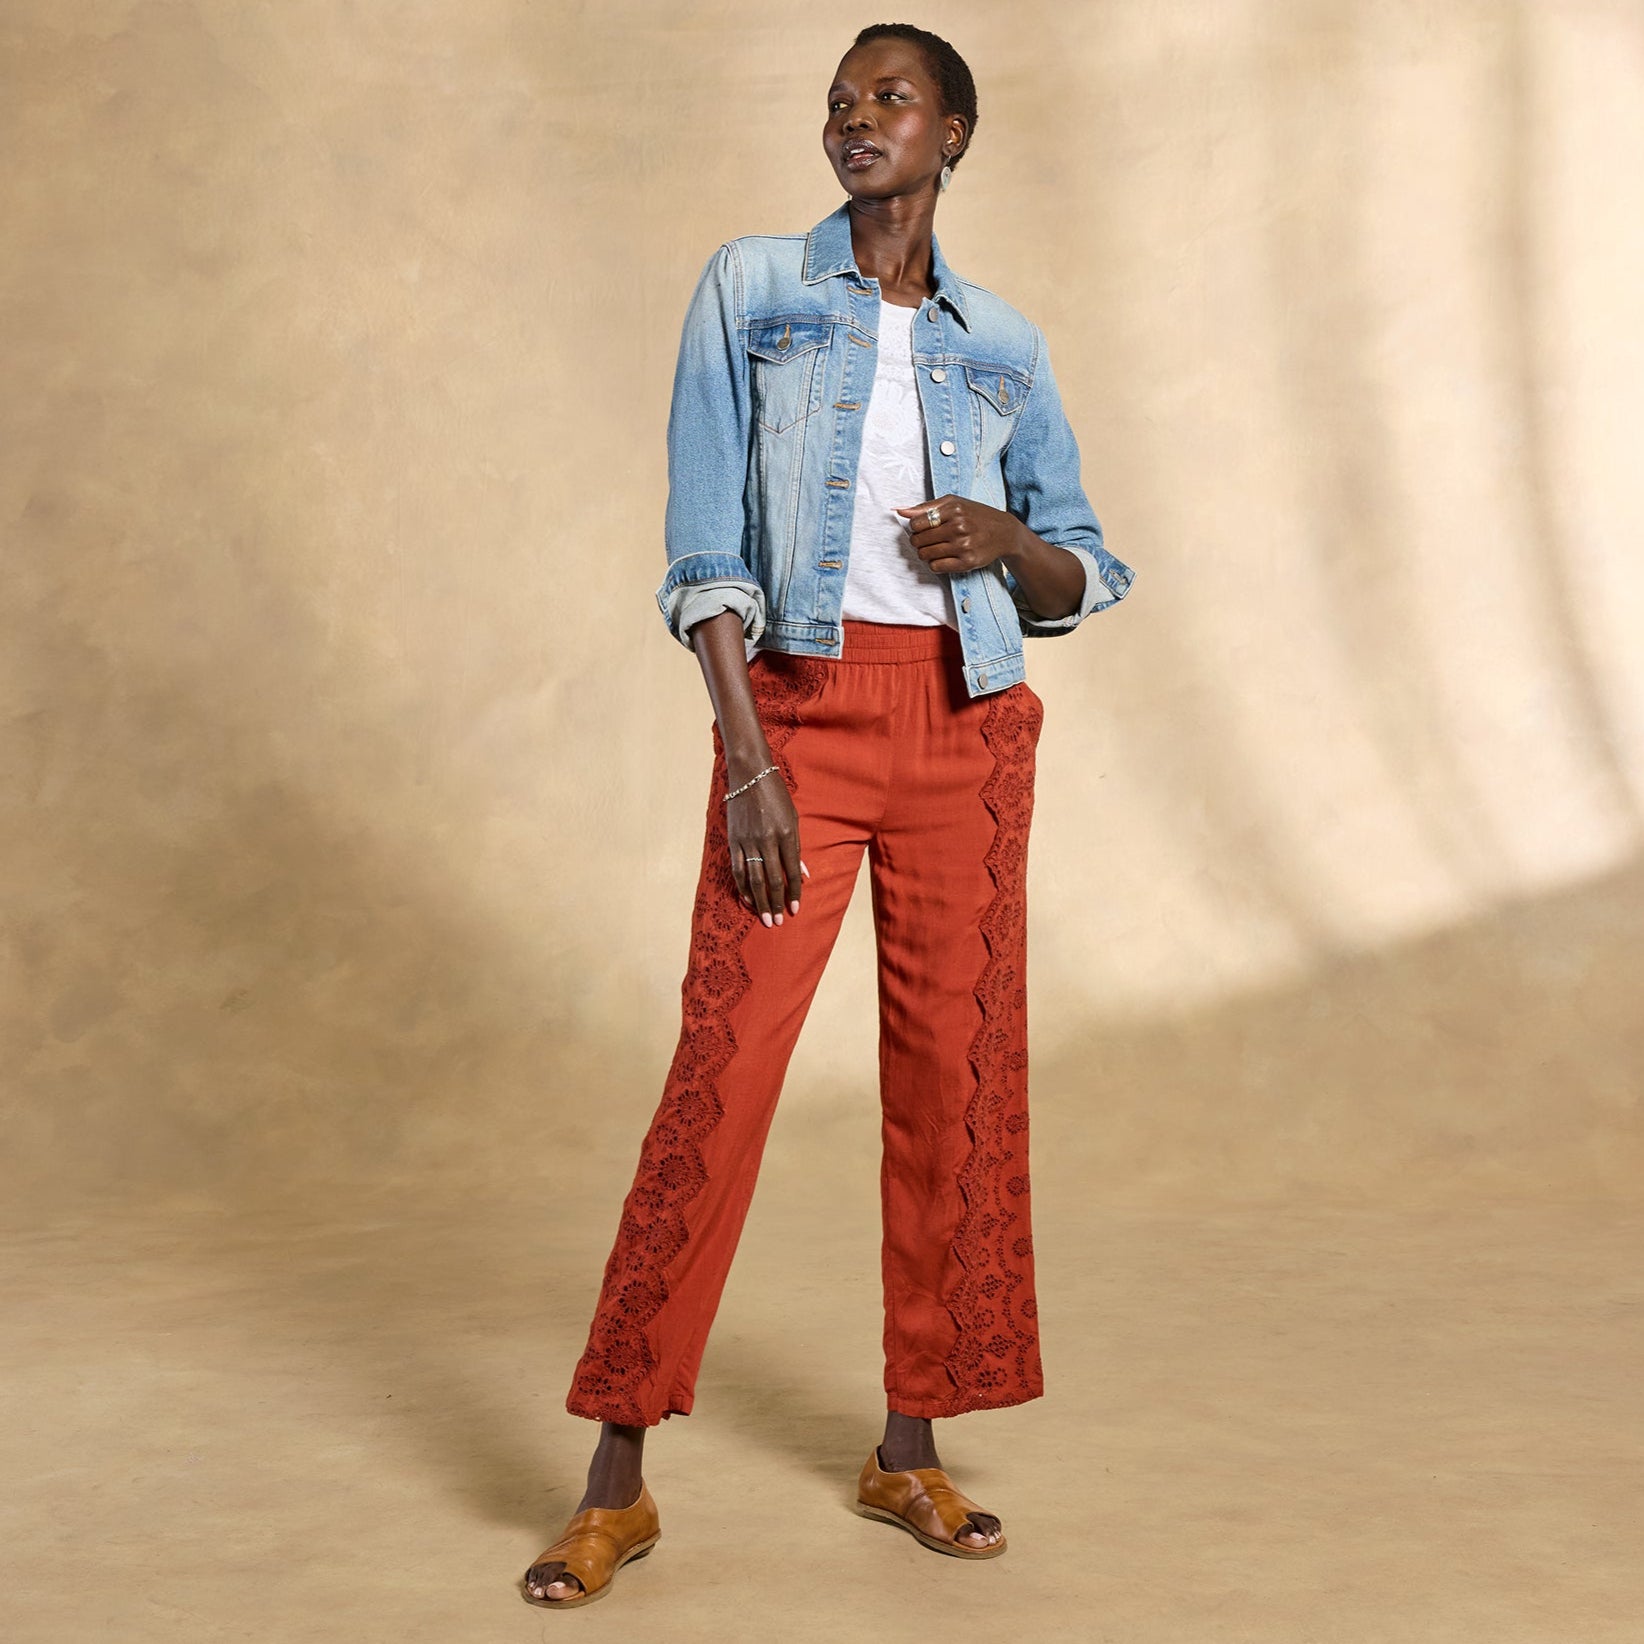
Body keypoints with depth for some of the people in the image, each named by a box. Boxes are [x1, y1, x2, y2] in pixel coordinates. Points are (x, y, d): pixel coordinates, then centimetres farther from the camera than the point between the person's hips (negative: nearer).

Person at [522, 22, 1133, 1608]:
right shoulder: (750, 287, 5)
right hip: (799, 706, -3)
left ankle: (910, 1450, 18)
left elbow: (1085, 573, 15)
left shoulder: (1002, 345, 12)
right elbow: (703, 544, -3)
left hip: (965, 726, 3)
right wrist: (747, 759, -12)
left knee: (956, 1074, 3)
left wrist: (1008, 538, -9)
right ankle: (616, 1481, 3)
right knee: (721, 1070, -8)